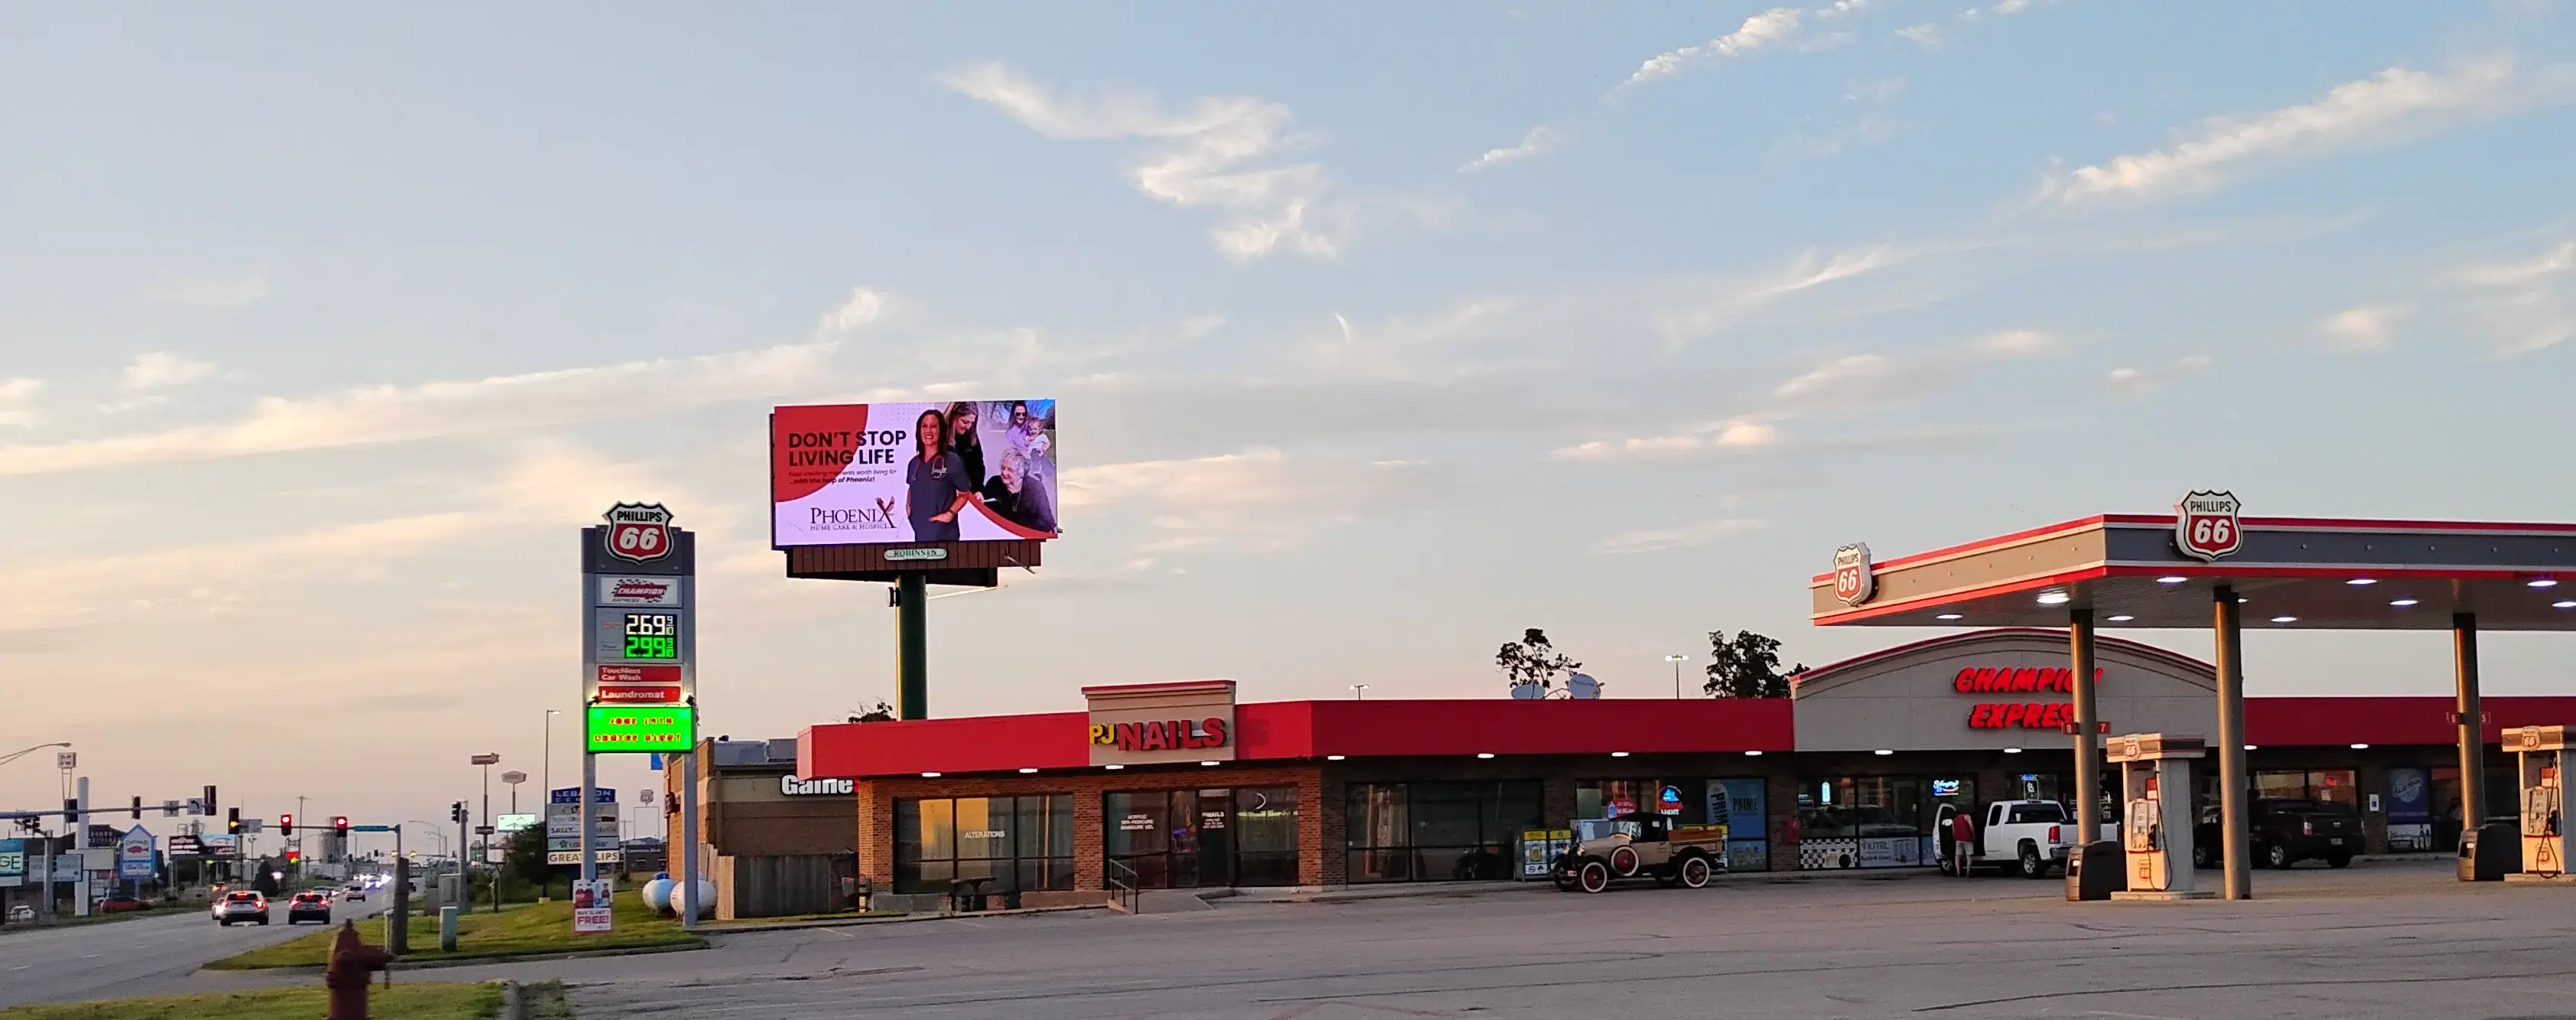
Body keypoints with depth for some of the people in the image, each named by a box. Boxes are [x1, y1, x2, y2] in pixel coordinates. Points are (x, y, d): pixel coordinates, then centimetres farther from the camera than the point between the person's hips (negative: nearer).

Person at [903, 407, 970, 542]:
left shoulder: (952, 461, -8)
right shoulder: (914, 463, 8)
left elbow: (965, 494, -1)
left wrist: (950, 514, -14)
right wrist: (908, 506, 7)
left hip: (943, 534, -6)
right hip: (920, 532, 6)